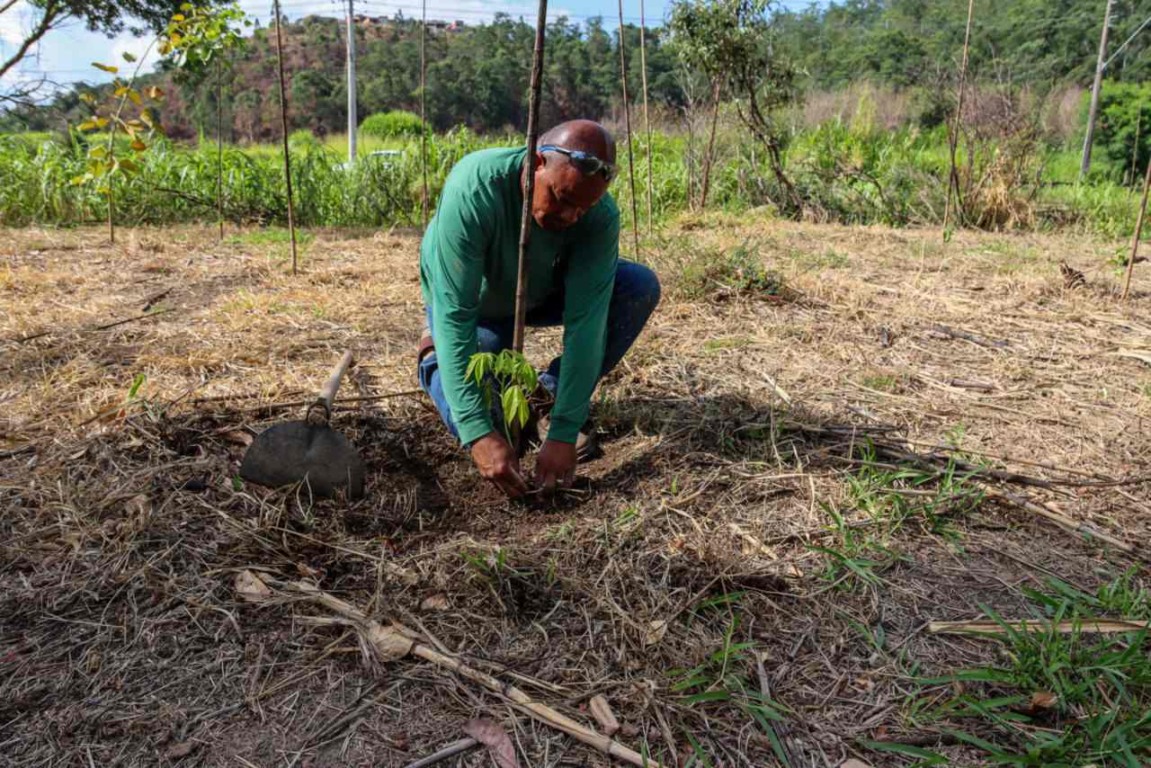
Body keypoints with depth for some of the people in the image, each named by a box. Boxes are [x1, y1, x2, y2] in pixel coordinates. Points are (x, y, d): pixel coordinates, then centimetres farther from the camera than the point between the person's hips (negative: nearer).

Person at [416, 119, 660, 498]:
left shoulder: (601, 215, -28)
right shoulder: (473, 189, -37)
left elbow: (585, 321, -32)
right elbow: (455, 316, -39)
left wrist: (563, 433, -38)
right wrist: (479, 433, -46)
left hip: (544, 294, 3)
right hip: (476, 306, -3)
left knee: (640, 287, -21)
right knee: (479, 431, -22)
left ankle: (555, 394, -2)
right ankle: (434, 358, 13)